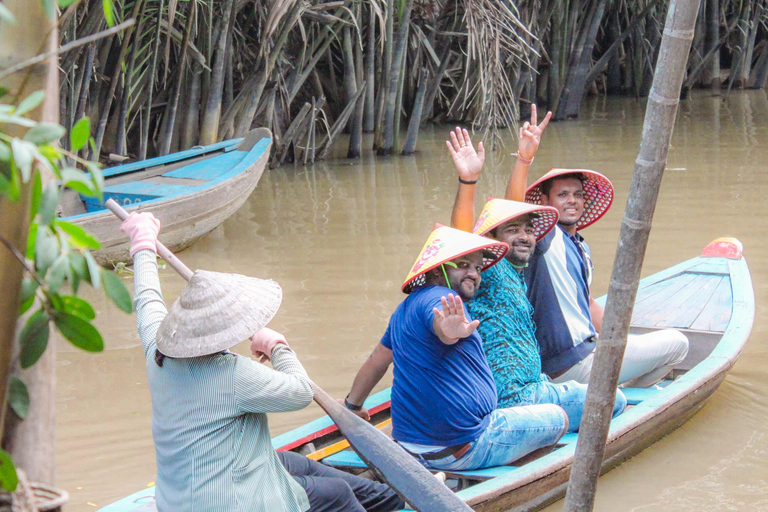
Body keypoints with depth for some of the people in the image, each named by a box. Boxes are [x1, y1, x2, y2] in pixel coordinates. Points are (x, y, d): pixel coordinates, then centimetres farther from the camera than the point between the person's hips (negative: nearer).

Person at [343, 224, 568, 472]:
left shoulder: (405, 309, 12)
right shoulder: (439, 298, -17)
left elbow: (377, 360, 25)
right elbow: (438, 320, -42)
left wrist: (352, 405, 39)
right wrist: (450, 330, -65)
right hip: (463, 449, -10)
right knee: (559, 418, 8)